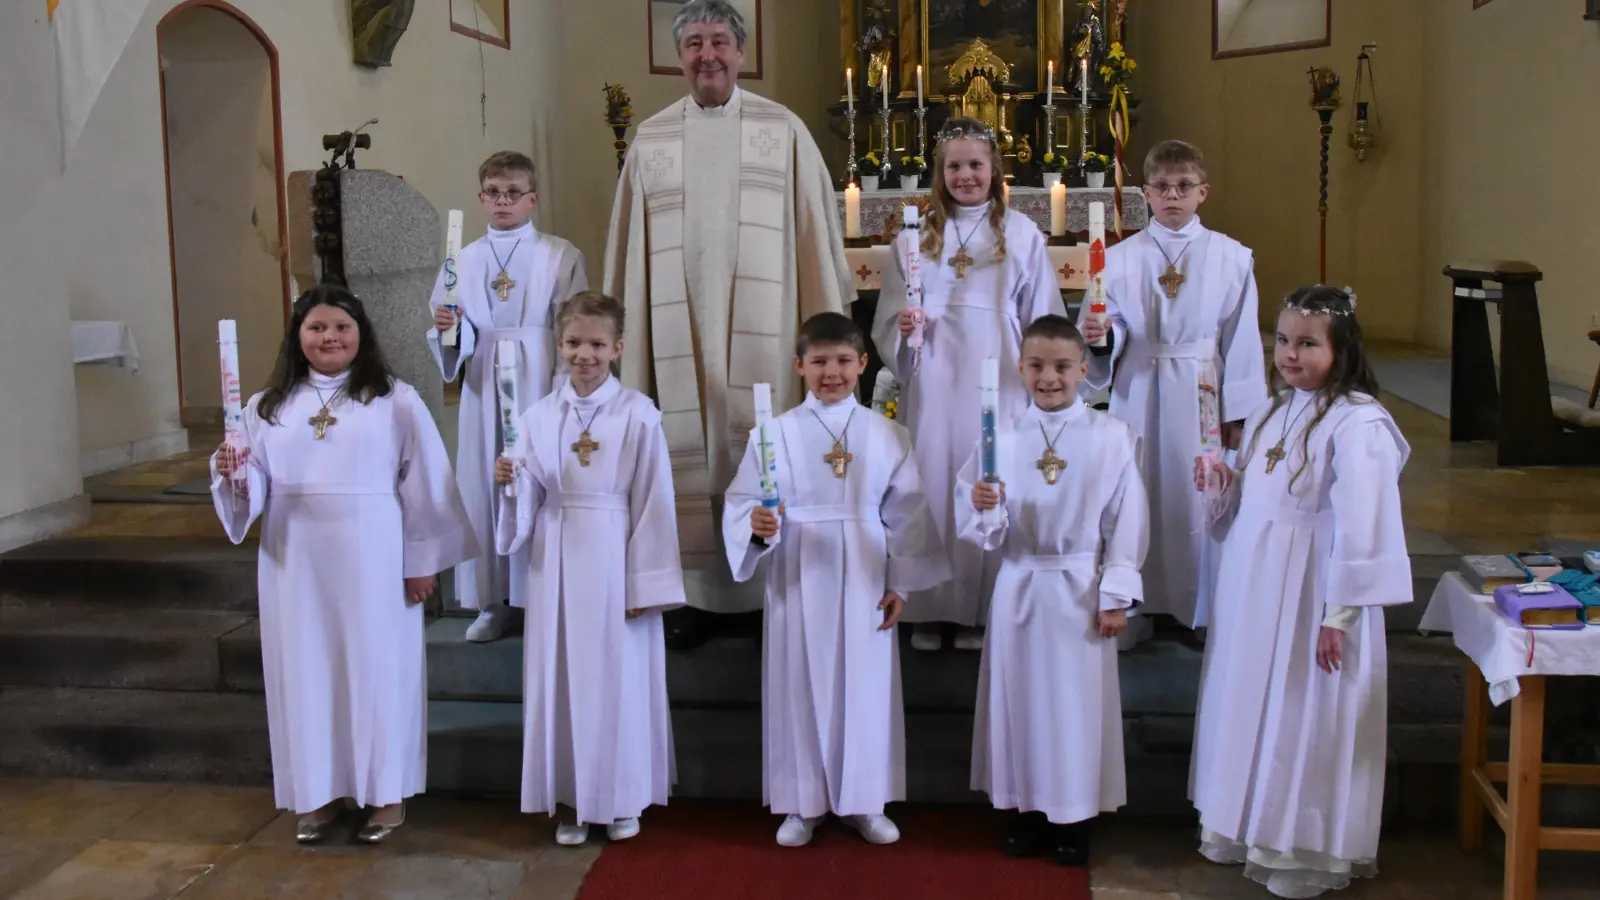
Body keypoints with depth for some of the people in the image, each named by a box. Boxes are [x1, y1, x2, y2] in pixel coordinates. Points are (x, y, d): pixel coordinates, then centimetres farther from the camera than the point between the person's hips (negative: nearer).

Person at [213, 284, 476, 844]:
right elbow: (256, 487, 4)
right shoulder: (268, 407, 6)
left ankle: (387, 792, 17)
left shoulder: (396, 401, -2)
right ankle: (318, 792, 22)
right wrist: (234, 476, -19)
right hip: (296, 565, 3)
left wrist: (423, 560, -5)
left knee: (378, 668, 4)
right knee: (305, 670, 8)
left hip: (373, 561, -3)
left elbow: (424, 485, -3)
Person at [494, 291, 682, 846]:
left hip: (615, 561, -3)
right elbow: (529, 504, 8)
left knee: (618, 676, 5)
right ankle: (570, 799, 23)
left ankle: (622, 799, 22)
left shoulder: (639, 415, -6)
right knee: (560, 676, 8)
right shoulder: (538, 417, 4)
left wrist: (646, 584, -7)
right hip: (557, 561, 3)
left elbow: (653, 504, -6)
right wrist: (510, 484, -14)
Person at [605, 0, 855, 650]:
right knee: (690, 455, 4)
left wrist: (829, 323, 1)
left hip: (762, 324, -2)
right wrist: (624, 325, 7)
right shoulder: (651, 138, 9)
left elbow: (817, 233, 4)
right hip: (680, 325, 2)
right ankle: (701, 593, 12)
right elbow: (630, 246, 10)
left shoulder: (784, 131, 4)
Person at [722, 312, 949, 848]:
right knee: (799, 690, 7)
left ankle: (863, 802, 25)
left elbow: (905, 513, 4)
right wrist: (756, 527, -26)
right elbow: (742, 502, -5)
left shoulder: (887, 435, 1)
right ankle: (801, 804, 22)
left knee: (866, 689, 9)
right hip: (799, 583, -1)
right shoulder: (775, 433, -4)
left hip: (864, 583, 1)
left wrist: (900, 583, 2)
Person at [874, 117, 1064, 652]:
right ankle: (927, 612, 14)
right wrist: (903, 328, -13)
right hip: (934, 382, 1)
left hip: (997, 381, 0)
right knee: (932, 485, 3)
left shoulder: (1021, 234, 6)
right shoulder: (915, 236, 8)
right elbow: (888, 321, 8)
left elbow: (1043, 319, 7)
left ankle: (982, 612, 15)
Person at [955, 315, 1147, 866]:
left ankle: (1075, 816, 21)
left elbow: (1127, 522, -3)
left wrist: (1115, 596, -6)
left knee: (1079, 701, 6)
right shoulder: (1001, 438, -1)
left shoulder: (1112, 438, -5)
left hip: (1080, 589, -1)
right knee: (1019, 696, 9)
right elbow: (979, 531, -1)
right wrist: (984, 509, -24)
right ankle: (1026, 809, 25)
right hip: (1019, 588, 2)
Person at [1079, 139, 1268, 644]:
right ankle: (1138, 607, 18)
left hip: (1202, 394, -1)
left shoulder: (1231, 258, 1)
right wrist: (1095, 334, -24)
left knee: (1202, 498, 3)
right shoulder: (1120, 258, 3)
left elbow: (1241, 339, 2)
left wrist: (1239, 413, 1)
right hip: (1138, 392, 1)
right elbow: (1110, 335, 0)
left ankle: (1208, 610, 18)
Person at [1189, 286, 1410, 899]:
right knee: (1250, 706, 17)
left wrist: (1339, 614, -21)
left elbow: (1362, 525, -20)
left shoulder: (1358, 424, -17)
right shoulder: (1274, 411, 10)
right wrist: (1222, 483, -1)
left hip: (1311, 595, -8)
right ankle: (1248, 827, 35)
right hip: (1253, 589, 8)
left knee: (1305, 720, 3)